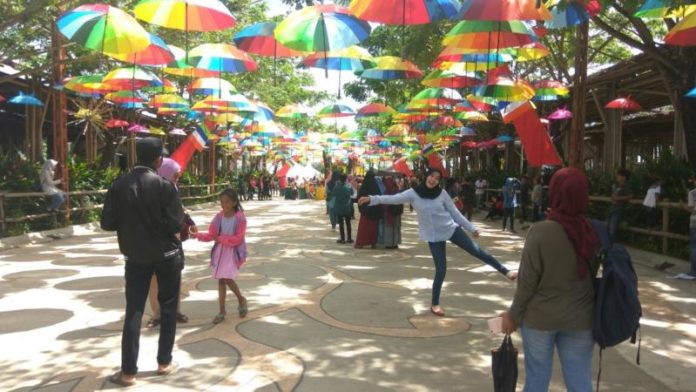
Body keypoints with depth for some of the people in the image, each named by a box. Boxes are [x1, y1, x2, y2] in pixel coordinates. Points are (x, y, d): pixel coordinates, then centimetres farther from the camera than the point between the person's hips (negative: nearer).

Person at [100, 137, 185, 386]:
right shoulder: (164, 186, -15)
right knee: (168, 308, 13)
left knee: (133, 311, 6)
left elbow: (107, 223, -5)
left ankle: (128, 372, 9)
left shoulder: (118, 186, -5)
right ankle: (164, 362, 21)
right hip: (167, 254, -2)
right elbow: (175, 224, -17)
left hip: (135, 256, 3)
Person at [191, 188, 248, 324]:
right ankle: (222, 311, 16)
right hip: (220, 251, 5)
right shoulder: (218, 217, 2)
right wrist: (197, 235, -15)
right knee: (221, 280, 7)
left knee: (227, 278, -15)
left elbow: (238, 239, -16)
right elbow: (211, 236, 1)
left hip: (233, 252, -5)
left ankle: (241, 299, 13)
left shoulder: (240, 218, -12)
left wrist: (221, 238, -21)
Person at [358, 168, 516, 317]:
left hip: (451, 229, 2)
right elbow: (393, 199, -13)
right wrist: (371, 199, -23)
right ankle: (435, 304, 17)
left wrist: (471, 228, 5)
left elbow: (455, 213, 2)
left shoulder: (442, 194, -5)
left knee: (476, 250, 0)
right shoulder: (414, 193, -9)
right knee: (441, 270, -1)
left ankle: (505, 271, 17)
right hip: (433, 236, -1)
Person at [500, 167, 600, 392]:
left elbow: (528, 281, -14)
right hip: (580, 319, 3)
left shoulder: (540, 231, -18)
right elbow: (592, 274, 2)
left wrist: (514, 315, -1)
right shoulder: (594, 233, -7)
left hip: (540, 317, -3)